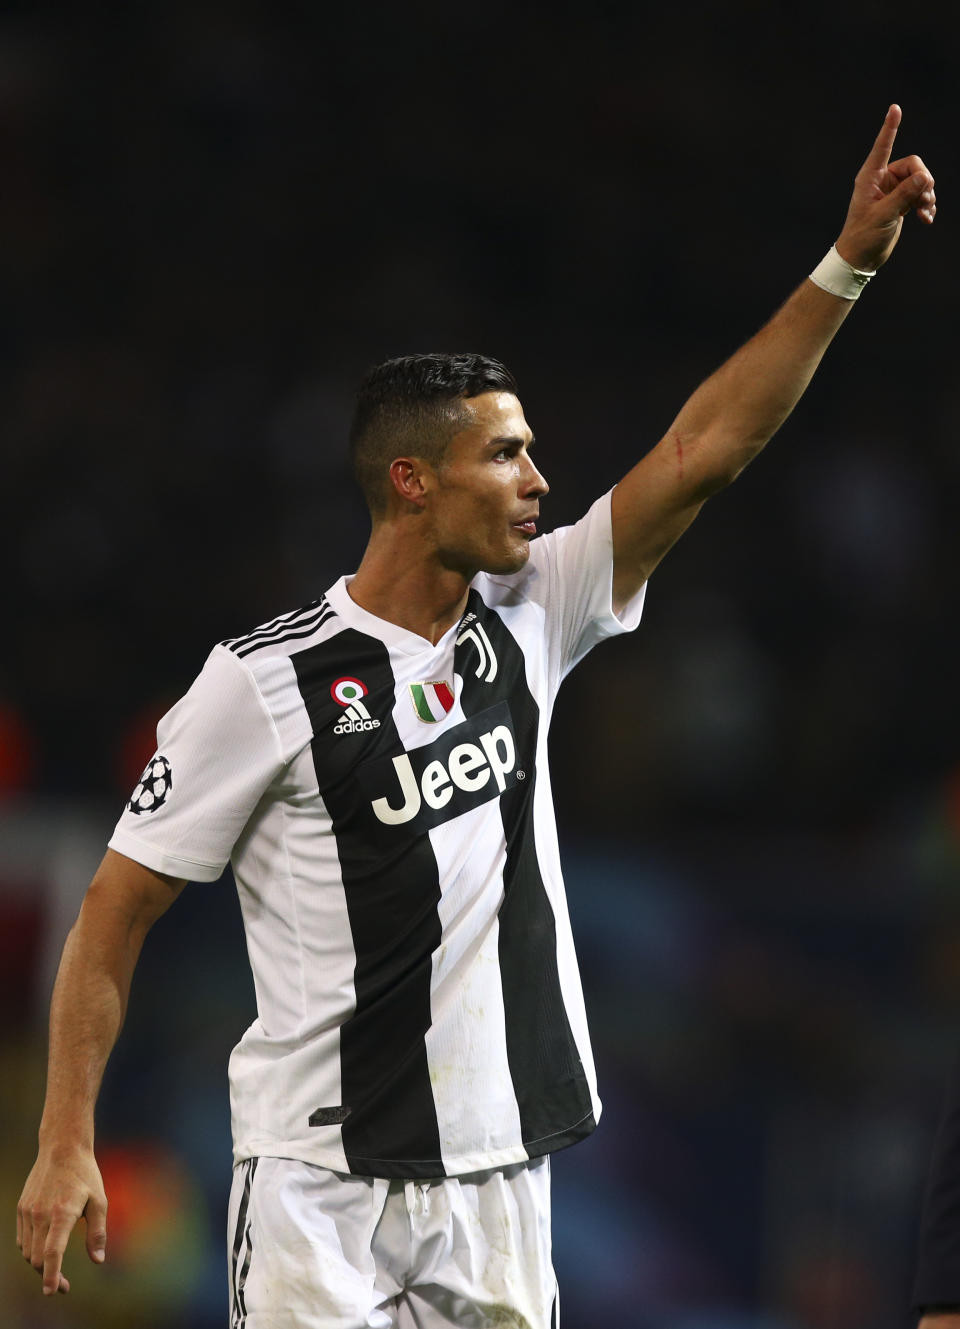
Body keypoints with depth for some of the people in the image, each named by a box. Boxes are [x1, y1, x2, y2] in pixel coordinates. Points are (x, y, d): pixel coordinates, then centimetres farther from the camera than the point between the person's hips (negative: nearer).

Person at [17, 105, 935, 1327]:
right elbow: (115, 915, -4)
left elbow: (705, 450, 6)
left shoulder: (526, 625, 7)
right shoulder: (266, 680, -8)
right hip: (322, 1181, -5)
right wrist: (66, 1144, -10)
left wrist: (847, 267, 1)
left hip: (498, 1182, 6)